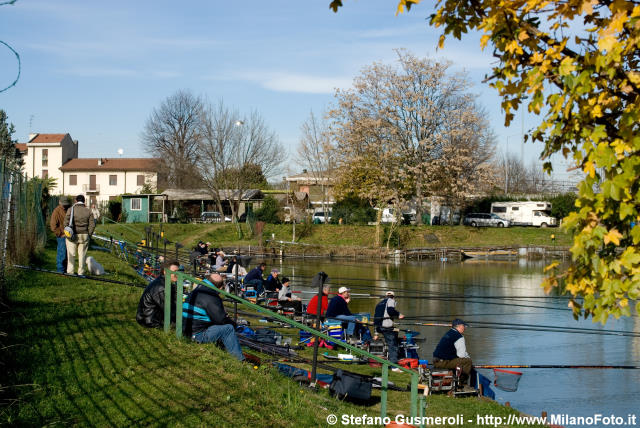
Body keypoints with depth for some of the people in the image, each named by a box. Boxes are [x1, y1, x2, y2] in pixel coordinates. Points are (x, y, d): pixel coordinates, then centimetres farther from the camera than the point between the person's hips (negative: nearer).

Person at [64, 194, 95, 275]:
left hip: (72, 236, -2)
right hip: (84, 235, 2)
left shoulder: (71, 210, -5)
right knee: (82, 255, 9)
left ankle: (70, 272, 6)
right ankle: (81, 272, 11)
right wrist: (88, 235, 8)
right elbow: (92, 225, 0)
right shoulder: (88, 211, 2)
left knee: (71, 254, 6)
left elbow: (66, 223, -8)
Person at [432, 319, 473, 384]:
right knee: (468, 361, -7)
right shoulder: (459, 337, -12)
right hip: (444, 362, -10)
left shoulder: (448, 333, 18)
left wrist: (466, 355, 19)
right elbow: (462, 354, -13)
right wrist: (468, 357, 7)